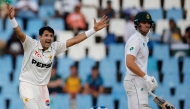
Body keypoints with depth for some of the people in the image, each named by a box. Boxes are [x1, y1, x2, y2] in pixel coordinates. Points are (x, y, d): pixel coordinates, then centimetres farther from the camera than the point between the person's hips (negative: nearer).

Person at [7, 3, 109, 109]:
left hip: (42, 87, 6)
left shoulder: (54, 47, -1)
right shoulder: (31, 44, -13)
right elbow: (20, 33, -28)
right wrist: (12, 18, -47)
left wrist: (94, 29, -4)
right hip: (27, 85, -6)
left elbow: (74, 40, 0)